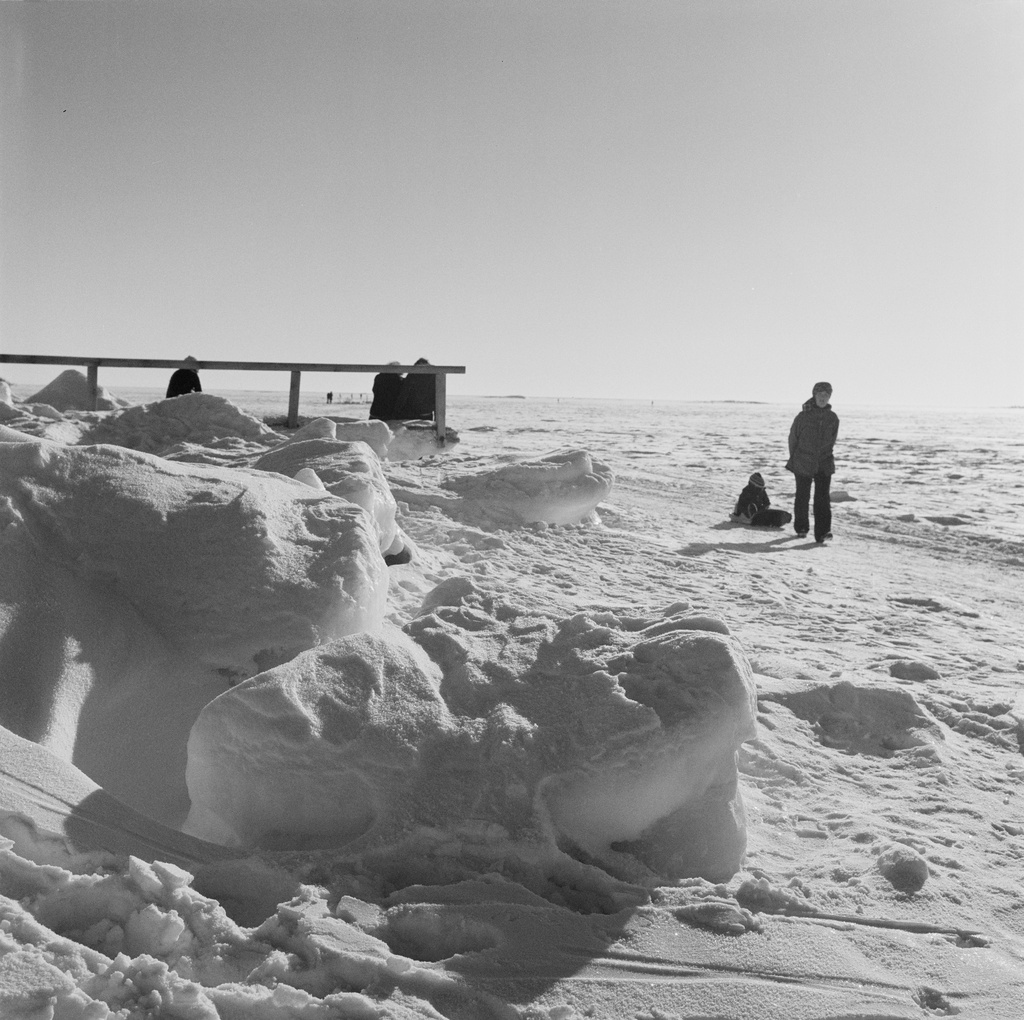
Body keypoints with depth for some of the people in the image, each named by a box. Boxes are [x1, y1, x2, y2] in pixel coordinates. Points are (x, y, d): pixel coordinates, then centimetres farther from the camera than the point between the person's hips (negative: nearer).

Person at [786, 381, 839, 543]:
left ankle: (822, 531, -12)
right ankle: (801, 528, 27)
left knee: (823, 497, -9)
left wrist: (825, 455, 14)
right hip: (803, 463, -1)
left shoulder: (833, 418, 1)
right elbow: (793, 438, 2)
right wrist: (793, 459, 6)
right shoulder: (803, 416, -8)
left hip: (824, 464, 1)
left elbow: (832, 440, 14)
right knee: (802, 497, 10)